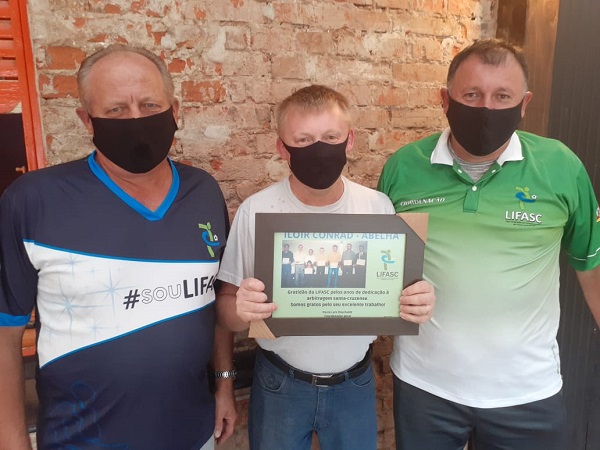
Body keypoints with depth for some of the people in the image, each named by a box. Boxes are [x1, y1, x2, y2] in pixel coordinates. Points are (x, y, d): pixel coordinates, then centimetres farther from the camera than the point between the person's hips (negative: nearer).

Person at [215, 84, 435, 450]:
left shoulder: (379, 206, -9)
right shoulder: (255, 211, -15)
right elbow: (226, 304, -7)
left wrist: (417, 303, -20)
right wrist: (241, 310, -29)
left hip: (355, 383, 2)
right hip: (279, 384, -1)